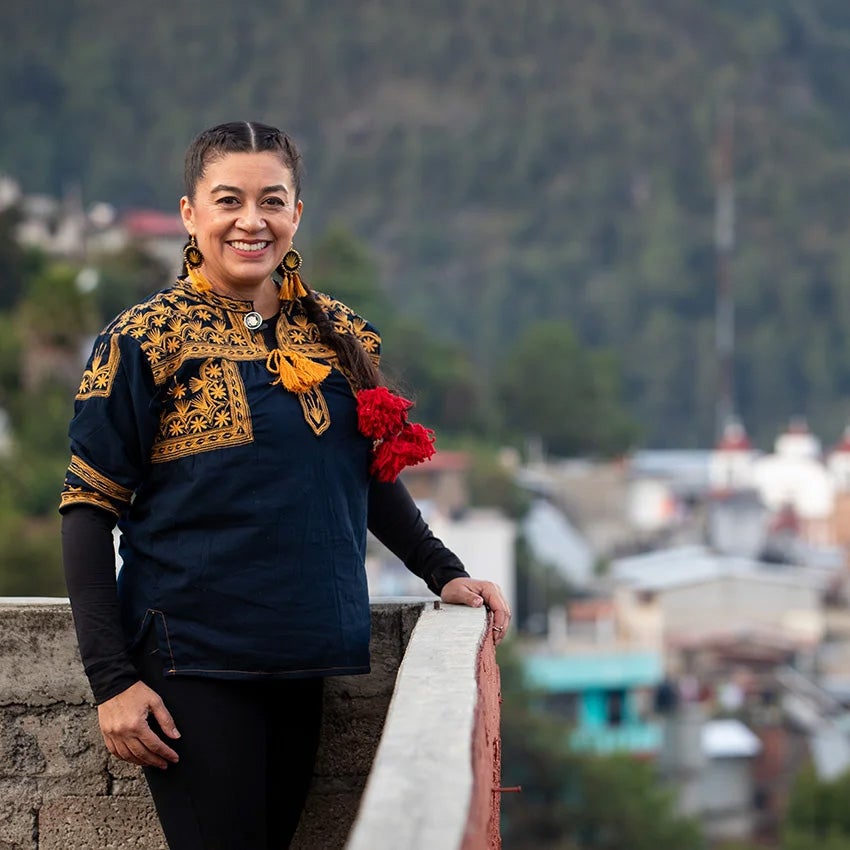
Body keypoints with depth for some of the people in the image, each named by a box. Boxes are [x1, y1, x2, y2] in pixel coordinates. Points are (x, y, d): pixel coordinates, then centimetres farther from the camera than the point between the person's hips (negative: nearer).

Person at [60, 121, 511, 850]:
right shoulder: (146, 341, -5)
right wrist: (111, 680, -12)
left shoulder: (339, 337, 9)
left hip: (303, 661, 5)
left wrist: (445, 573, 11)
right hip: (192, 666, -5)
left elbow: (371, 475, 23)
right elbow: (88, 512, -7)